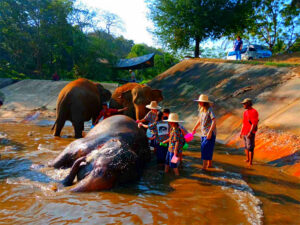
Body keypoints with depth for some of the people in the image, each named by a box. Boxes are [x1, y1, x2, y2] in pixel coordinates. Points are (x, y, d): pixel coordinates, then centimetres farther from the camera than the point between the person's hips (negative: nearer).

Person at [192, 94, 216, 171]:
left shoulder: (209, 110, -16)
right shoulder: (201, 110, 9)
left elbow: (214, 121, -23)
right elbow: (200, 120, 23)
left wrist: (210, 132, -28)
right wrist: (195, 128, 27)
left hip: (210, 133, -8)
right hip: (203, 133, 8)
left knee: (205, 148, -10)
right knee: (207, 149, 15)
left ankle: (204, 167, -7)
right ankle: (210, 164, 29)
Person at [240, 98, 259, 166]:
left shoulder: (254, 112, -13)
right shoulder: (245, 112, 14)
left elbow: (254, 124, -18)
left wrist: (250, 133, -23)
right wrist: (241, 132, 18)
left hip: (250, 133, -8)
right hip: (244, 133, 8)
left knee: (250, 148, -5)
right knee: (246, 147, 17)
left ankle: (250, 162, 1)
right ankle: (247, 159, 30)